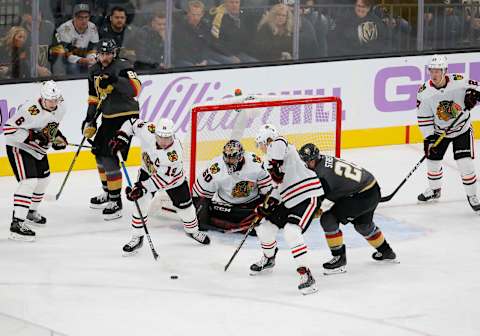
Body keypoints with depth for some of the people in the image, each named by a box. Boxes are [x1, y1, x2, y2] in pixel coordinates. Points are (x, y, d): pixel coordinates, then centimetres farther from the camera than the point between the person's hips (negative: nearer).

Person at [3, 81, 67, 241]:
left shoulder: (60, 108, -5)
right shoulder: (31, 110, -31)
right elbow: (9, 128, -30)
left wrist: (57, 137, 0)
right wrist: (33, 136, -34)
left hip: (38, 150, 9)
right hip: (19, 148, -9)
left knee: (43, 179, 22)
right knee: (29, 181, -22)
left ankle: (31, 212, 47)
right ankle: (17, 223, -24)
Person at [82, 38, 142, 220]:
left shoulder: (122, 67, -16)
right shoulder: (94, 71, 10)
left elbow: (136, 88, -31)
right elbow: (94, 97, 19)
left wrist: (115, 80, -41)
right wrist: (90, 120, 12)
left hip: (126, 116, -9)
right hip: (108, 118, 9)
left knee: (109, 156, -16)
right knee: (98, 150, 19)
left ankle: (116, 202, -11)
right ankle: (107, 193, 36)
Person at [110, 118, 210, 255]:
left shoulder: (175, 153, -41)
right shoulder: (148, 131, -33)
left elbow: (162, 179, -38)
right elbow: (132, 123, -12)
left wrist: (142, 187, -43)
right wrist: (121, 139, -22)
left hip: (172, 177, -2)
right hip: (148, 171, 2)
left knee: (184, 206, 9)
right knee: (141, 203, -13)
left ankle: (193, 231, 40)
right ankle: (136, 238, 0)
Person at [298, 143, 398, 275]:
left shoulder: (323, 173, -24)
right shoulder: (325, 160, 4)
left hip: (363, 197, -10)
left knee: (328, 219, -10)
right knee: (363, 224, 34)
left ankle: (339, 259, -1)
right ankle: (386, 253, 54)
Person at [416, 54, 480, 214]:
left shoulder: (459, 82, -23)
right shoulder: (425, 92, -18)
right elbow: (424, 118, -12)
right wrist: (429, 138, -17)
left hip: (462, 129, -3)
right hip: (439, 131, 3)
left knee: (465, 163, -11)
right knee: (433, 159, 10)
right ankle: (434, 190, 38)